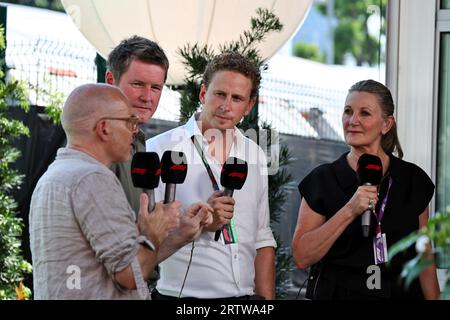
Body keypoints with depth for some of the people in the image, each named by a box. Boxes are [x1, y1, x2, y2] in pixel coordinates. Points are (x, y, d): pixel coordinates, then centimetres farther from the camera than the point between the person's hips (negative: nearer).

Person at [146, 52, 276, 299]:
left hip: (245, 294, 5)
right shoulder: (160, 149, -7)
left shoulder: (255, 156, 10)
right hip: (180, 294, -5)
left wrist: (266, 298, 5)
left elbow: (262, 239, 11)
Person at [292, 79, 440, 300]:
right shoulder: (323, 179, -5)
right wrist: (349, 212, -22)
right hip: (338, 292, -1)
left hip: (401, 292, 2)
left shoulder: (413, 180, 0)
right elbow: (301, 257, -13)